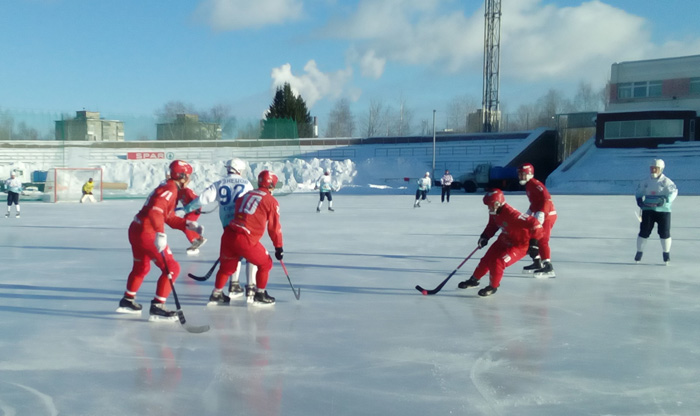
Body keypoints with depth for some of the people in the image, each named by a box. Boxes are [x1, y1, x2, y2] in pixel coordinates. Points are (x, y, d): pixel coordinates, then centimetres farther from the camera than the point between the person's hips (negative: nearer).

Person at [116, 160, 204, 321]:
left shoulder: (172, 189, 15)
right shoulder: (170, 189, -16)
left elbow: (170, 218, 17)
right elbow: (155, 210, -32)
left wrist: (189, 224, 7)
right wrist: (161, 234, -40)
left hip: (136, 229, 11)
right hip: (147, 233, -11)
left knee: (141, 267, 29)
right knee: (171, 268, -8)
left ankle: (127, 301, 44)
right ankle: (157, 307, -8)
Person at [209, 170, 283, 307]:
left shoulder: (246, 195, 18)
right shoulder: (271, 201, 1)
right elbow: (274, 227, 2)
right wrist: (279, 247, 11)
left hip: (228, 234, 7)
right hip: (245, 240, -6)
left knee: (227, 265, 25)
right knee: (265, 263, 13)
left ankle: (216, 294, 34)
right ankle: (260, 295, 19)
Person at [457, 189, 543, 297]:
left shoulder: (512, 214, -36)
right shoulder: (494, 213, -8)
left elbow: (534, 224, -37)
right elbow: (492, 225, 14)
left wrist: (533, 243, -37)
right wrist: (485, 237, 4)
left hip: (519, 245, -8)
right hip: (504, 240, 8)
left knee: (498, 262, -20)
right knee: (486, 259, 10)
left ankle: (493, 287, 3)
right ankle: (474, 280, 30)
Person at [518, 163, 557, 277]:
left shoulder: (535, 185, -16)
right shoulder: (528, 185, 15)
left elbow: (546, 198, -28)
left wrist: (541, 213, -33)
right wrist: (528, 213, 24)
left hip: (547, 215, -11)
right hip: (538, 215, 11)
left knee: (542, 240, -16)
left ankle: (548, 268, -18)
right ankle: (537, 263, 26)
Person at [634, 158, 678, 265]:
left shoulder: (666, 181, -4)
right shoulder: (645, 182, 9)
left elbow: (673, 193, -14)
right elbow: (638, 192, 15)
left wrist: (663, 201, -29)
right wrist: (640, 201, -5)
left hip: (663, 210, -2)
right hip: (648, 210, 2)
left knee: (664, 232, -1)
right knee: (644, 232, -2)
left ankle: (666, 253, 17)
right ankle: (639, 252, 11)